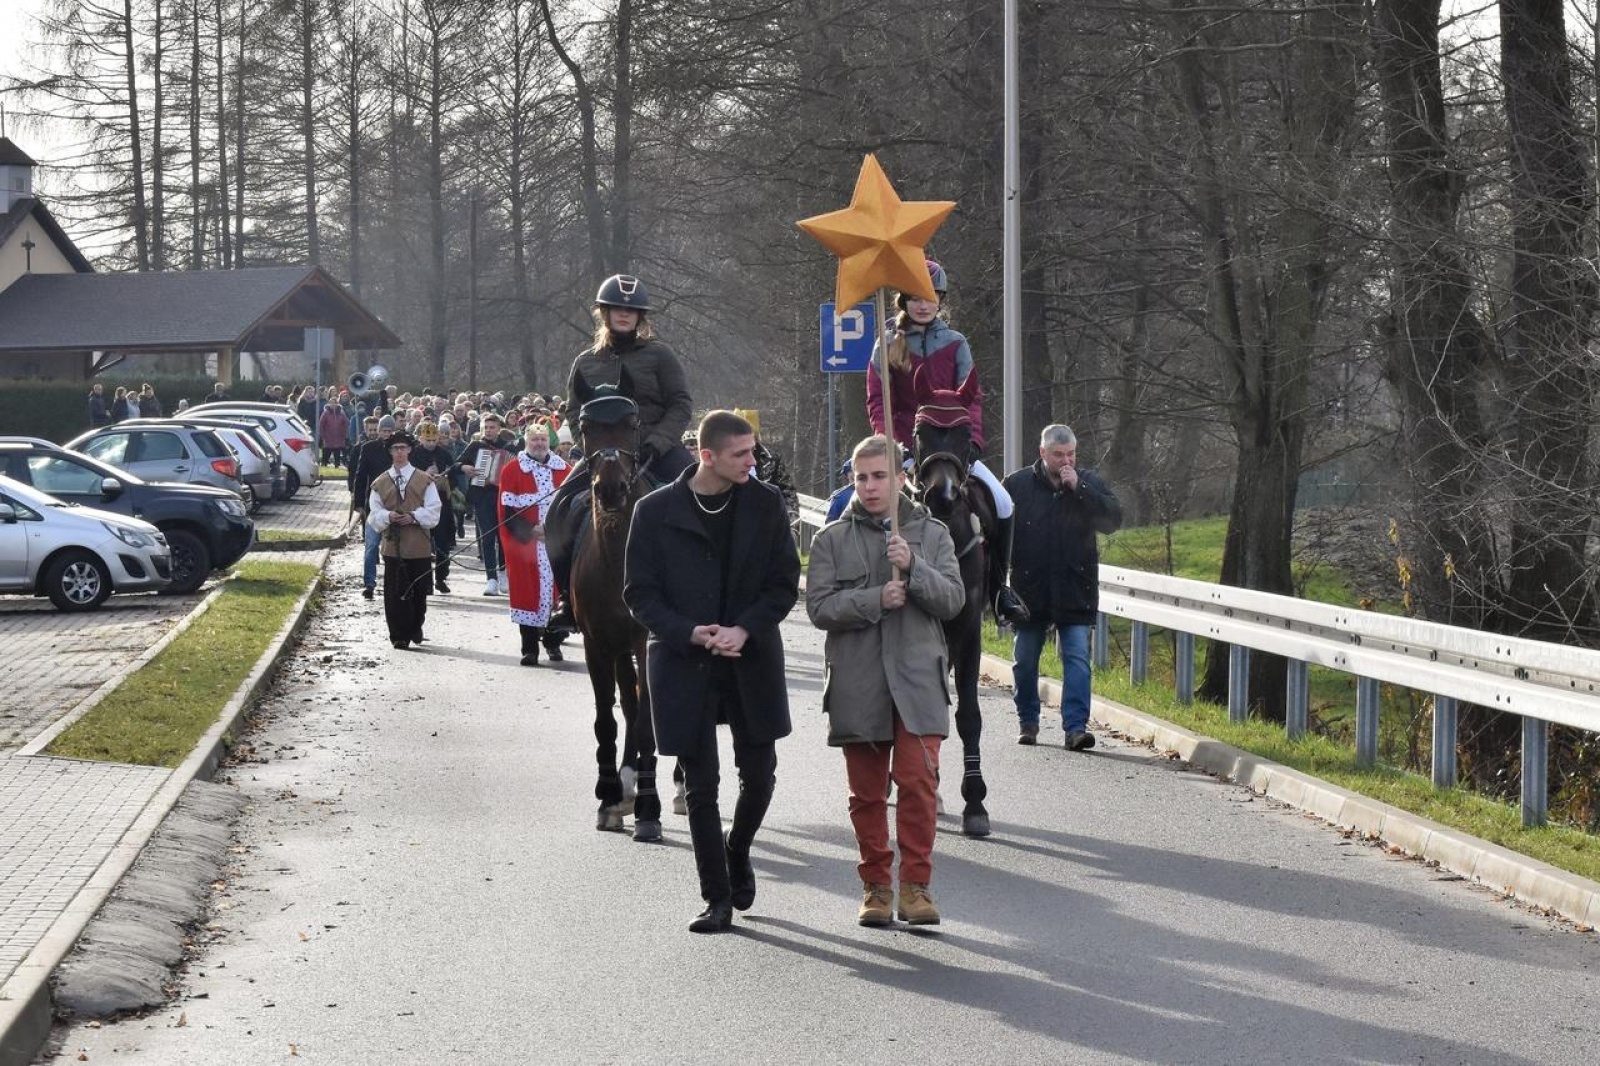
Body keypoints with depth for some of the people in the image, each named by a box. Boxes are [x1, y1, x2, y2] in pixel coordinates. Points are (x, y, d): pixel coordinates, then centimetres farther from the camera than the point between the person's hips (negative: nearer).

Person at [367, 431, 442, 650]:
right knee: (395, 593, -4)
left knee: (418, 591, 8)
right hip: (393, 546, 0)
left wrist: (414, 517, -16)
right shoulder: (380, 483, 10)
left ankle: (415, 630, 27)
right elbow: (374, 514, 6)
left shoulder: (424, 481, 7)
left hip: (420, 547, 0)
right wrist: (388, 517, -14)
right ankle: (399, 636, 0)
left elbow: (433, 512, 0)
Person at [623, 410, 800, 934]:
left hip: (752, 659, 2)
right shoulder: (656, 511, -5)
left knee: (759, 775, 6)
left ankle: (737, 854, 35)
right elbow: (639, 592, -2)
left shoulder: (765, 504, 0)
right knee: (700, 785, 2)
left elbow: (785, 582, 2)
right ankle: (718, 899, 11)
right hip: (684, 664, -2)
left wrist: (744, 630, -13)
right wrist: (690, 633, -16)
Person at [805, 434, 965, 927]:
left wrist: (913, 567, -15)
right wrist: (875, 599, -15)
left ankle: (916, 884, -2)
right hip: (857, 683, 1)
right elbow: (819, 607, -3)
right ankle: (875, 886, 17)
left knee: (918, 780, -10)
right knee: (866, 791, 7)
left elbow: (953, 599, 0)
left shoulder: (932, 533, 9)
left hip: (917, 678, -1)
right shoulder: (832, 539, 6)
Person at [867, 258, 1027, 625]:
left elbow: (971, 398, 4)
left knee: (1002, 503, -13)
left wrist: (972, 440, -12)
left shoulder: (956, 344, 8)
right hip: (906, 447, -2)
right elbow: (877, 402, 0)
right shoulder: (888, 346, 3)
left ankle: (998, 589, 0)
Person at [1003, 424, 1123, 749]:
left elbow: (1113, 520, -10)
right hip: (1029, 591, 0)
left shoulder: (1089, 483, 4)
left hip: (1074, 592, 0)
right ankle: (1027, 721, 25)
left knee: (1077, 657, -8)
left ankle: (1076, 726, -9)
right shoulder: (1017, 484, 1)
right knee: (1025, 660, 9)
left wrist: (1078, 488, -17)